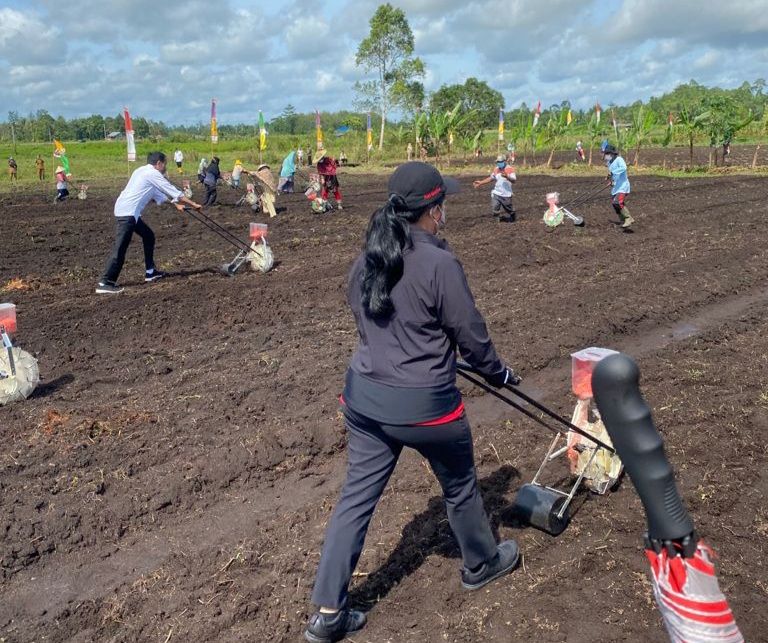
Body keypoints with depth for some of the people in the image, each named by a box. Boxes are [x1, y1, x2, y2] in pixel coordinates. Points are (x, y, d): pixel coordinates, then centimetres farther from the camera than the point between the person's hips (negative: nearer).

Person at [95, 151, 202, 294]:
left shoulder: (144, 171, 20)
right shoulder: (153, 173, -7)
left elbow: (160, 194, 31)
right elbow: (174, 191, -6)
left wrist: (176, 204, 32)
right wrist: (193, 204, 0)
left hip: (128, 212, 10)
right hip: (128, 213, -10)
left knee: (148, 236, 19)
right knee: (120, 247, -13)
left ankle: (150, 272, 24)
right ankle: (105, 283, -15)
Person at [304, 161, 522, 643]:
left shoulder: (367, 260, 2)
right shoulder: (439, 264, -19)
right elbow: (472, 335, -11)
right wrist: (500, 374, 8)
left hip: (364, 396, 6)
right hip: (424, 404, -5)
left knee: (356, 499, 13)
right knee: (460, 486, 21)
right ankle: (483, 564, 47)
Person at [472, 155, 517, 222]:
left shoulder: (510, 169, -9)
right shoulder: (495, 169, 7)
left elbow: (514, 180, -21)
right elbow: (491, 178, 22)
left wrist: (507, 177, -40)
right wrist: (480, 183, 18)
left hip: (506, 195, -4)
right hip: (496, 194, 4)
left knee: (510, 211, 8)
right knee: (494, 212, -3)